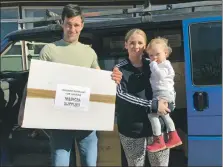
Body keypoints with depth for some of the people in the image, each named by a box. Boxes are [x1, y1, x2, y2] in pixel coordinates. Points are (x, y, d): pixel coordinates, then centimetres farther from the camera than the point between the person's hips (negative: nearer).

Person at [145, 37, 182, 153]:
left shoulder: (165, 65, -12)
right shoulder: (159, 65, 19)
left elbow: (159, 75, -29)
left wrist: (153, 64, -20)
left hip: (164, 94, -12)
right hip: (159, 94, 12)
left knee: (152, 114, -17)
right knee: (164, 115, 26)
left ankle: (159, 141, -15)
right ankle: (174, 137, 35)